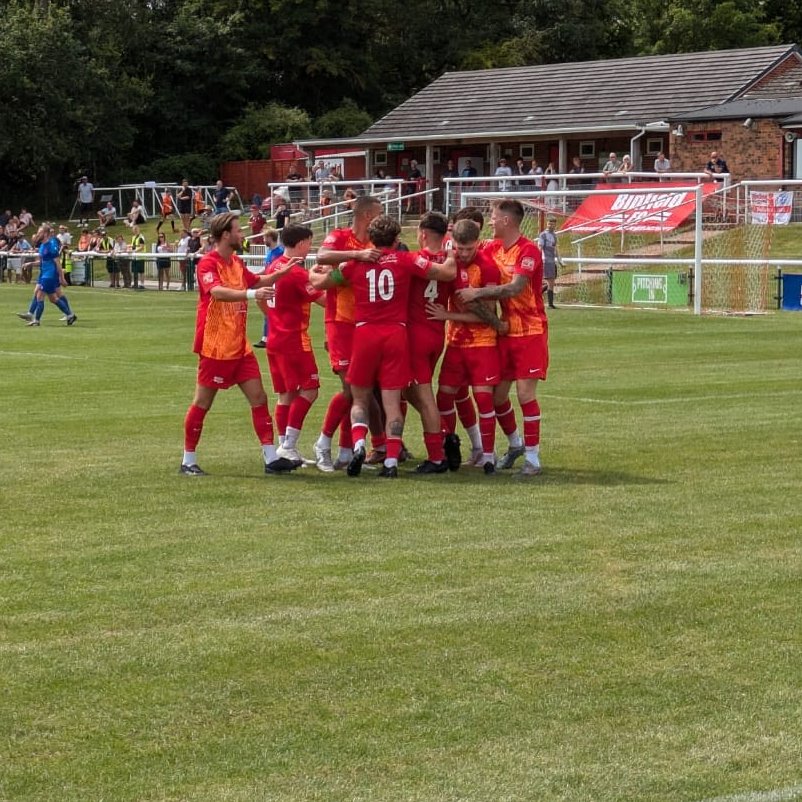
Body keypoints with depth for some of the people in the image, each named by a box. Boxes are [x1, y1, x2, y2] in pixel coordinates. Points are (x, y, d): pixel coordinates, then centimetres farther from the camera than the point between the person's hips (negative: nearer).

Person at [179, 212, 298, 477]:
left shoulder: (237, 263, 12)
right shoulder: (208, 263, -14)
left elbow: (257, 282, 32)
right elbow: (217, 291, -33)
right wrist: (251, 294, -45)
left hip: (239, 346, 8)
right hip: (215, 346, -8)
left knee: (259, 397, 3)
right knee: (202, 402, 0)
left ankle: (271, 457, 4)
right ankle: (188, 460, 9)